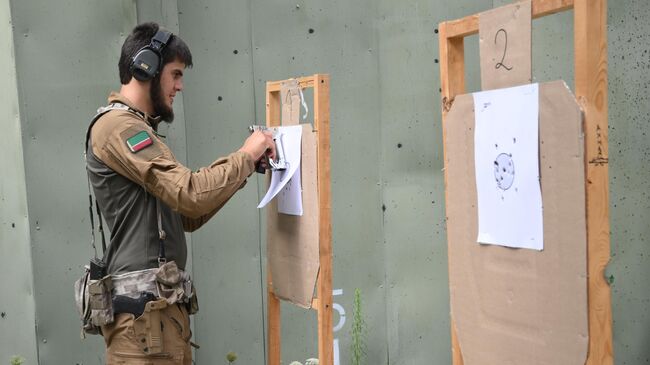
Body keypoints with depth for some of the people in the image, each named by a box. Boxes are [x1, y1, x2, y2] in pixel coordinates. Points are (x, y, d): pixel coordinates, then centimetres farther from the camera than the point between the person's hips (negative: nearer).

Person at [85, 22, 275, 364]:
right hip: (144, 307, -10)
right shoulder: (118, 125, -11)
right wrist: (245, 155, -6)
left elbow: (186, 215, 17)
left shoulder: (136, 129, 20)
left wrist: (240, 170, 8)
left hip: (166, 303, 10)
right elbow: (191, 193, -21)